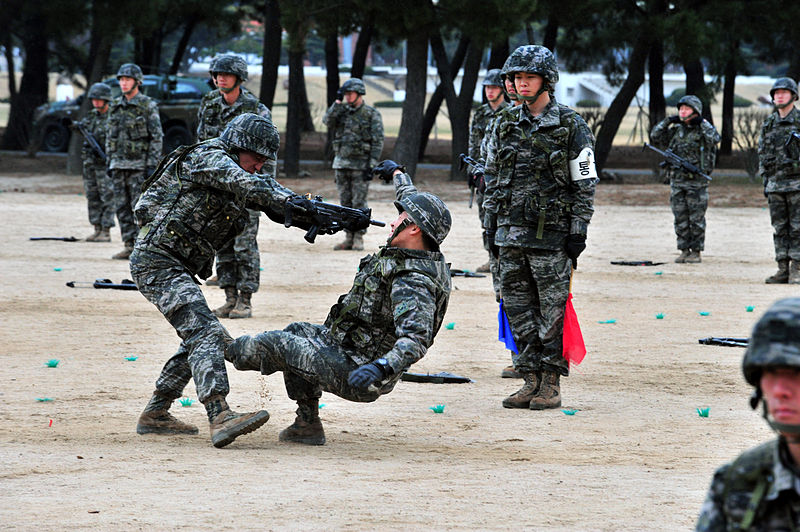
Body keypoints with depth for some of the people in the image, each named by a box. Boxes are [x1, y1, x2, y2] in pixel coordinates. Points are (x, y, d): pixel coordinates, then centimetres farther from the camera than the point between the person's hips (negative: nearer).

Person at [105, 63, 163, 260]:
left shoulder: (148, 106, -7)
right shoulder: (116, 107, 11)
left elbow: (157, 137, -9)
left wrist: (152, 166, -14)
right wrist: (110, 163, 13)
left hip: (139, 164, -6)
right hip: (119, 163, 6)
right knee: (123, 207, 5)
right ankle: (129, 246, 9)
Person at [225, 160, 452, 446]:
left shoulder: (412, 285, -29)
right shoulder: (429, 258, 1)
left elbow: (415, 340, -41)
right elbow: (416, 206, 23)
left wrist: (381, 368, -56)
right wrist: (398, 174, 39)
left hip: (351, 373, -10)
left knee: (272, 345, 1)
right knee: (299, 333, 28)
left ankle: (230, 352, 33)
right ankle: (307, 425, 28)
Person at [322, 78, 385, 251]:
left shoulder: (372, 114, -4)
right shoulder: (342, 112, 11)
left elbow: (378, 142, -8)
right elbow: (327, 121, -7)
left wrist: (372, 165, -15)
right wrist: (338, 101, -11)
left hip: (360, 165, -5)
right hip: (341, 163, 5)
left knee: (359, 203, -5)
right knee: (345, 203, 6)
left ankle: (359, 238, -1)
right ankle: (349, 238, 11)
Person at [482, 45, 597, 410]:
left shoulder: (571, 127, -3)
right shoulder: (505, 125, 10)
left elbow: (585, 184, -3)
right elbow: (492, 178, 16)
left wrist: (578, 231, -8)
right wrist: (490, 225, 12)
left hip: (552, 231, -5)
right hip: (510, 230, 5)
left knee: (553, 309, -2)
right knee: (518, 308, 6)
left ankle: (551, 384, 2)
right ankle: (531, 380, 13)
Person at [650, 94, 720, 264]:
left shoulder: (703, 129, -2)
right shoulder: (676, 130, 12)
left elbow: (714, 139, -22)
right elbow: (655, 137, 13)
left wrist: (702, 122, -15)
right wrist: (667, 121, 4)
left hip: (697, 182, -5)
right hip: (677, 180, 5)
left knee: (696, 219, -1)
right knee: (681, 219, 6)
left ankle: (696, 251, 5)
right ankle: (684, 251, 13)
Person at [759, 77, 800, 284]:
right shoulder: (768, 124, 12)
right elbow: (762, 153, 17)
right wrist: (765, 180, 11)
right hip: (775, 184, 5)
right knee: (779, 228, 5)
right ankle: (783, 269, 9)